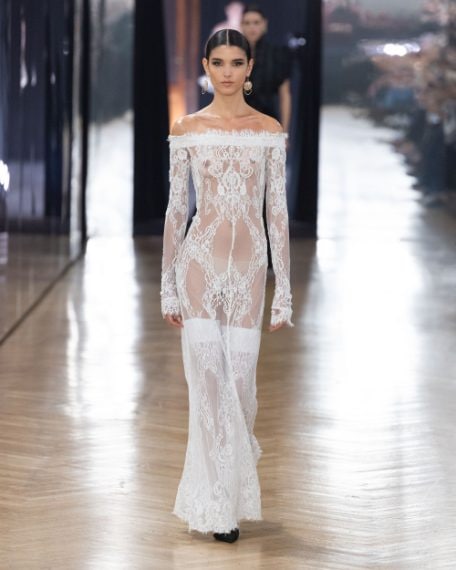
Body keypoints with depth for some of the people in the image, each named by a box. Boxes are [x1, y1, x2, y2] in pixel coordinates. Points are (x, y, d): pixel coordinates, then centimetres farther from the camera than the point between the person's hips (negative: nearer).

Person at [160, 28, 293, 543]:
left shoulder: (269, 131, 4)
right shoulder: (187, 129, 3)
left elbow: (277, 211, 3)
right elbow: (176, 208, 4)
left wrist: (284, 290, 0)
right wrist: (168, 286, 1)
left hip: (249, 264, 1)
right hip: (201, 260, -1)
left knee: (240, 382, 3)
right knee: (209, 381, -7)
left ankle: (232, 489, 25)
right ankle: (219, 505, 3)